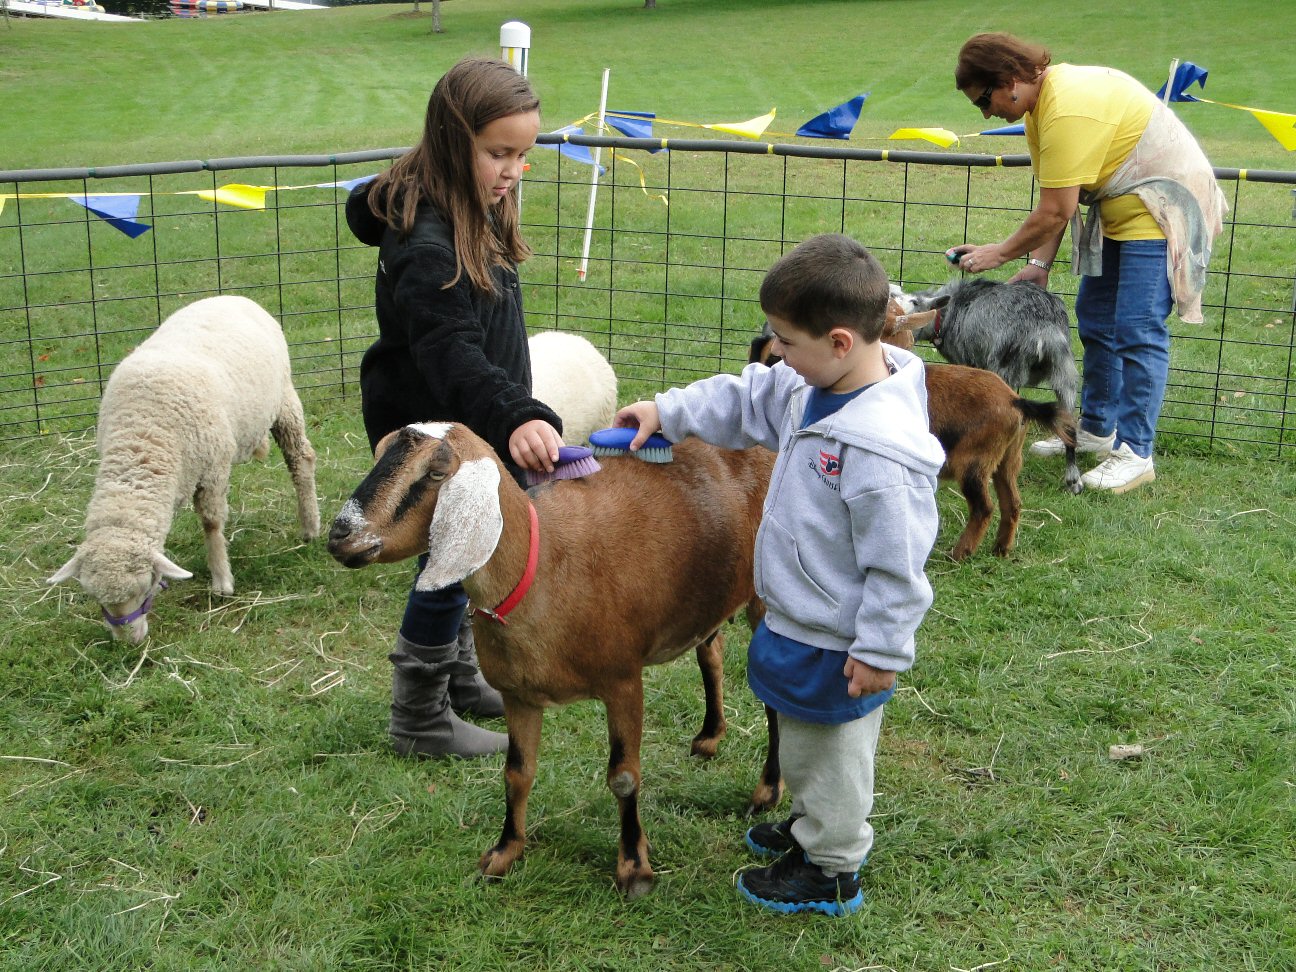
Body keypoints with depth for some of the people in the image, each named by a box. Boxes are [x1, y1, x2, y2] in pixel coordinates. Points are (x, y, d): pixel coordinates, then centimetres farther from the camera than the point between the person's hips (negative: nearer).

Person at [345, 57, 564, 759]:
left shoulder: (473, 213, 3)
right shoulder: (423, 243, -29)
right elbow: (452, 354, -40)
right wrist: (517, 416, -53)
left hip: (472, 429, 10)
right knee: (447, 567, 3)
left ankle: (459, 676, 43)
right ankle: (421, 722, 20)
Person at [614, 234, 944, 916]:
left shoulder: (882, 451, -34)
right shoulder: (812, 388, -5)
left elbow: (897, 567, -28)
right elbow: (748, 400, 14)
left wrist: (879, 652, -20)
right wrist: (666, 411, 10)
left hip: (836, 646, -9)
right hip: (800, 621, 9)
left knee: (827, 754, 12)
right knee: (806, 744, 28)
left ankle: (831, 873, 32)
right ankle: (813, 828, 51)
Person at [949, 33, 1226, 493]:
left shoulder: (1068, 112, -29)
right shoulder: (1043, 98, 3)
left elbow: (1055, 212, -25)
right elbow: (1055, 198, 4)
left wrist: (1000, 253, -12)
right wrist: (1039, 264, -3)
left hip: (1163, 209, -11)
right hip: (1119, 209, 11)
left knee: (1137, 331, -12)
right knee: (1095, 318, 15)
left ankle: (1136, 454, -7)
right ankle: (1098, 429, 27)